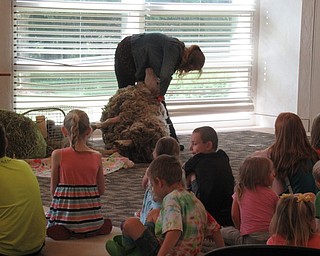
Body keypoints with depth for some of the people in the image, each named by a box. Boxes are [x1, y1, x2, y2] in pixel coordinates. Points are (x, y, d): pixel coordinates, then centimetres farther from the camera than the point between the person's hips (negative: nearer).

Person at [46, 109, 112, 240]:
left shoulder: (58, 155, -8)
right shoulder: (97, 156, -2)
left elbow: (53, 189, 0)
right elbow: (101, 190, 6)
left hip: (64, 212, -2)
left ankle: (62, 230, -4)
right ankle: (93, 230, 1)